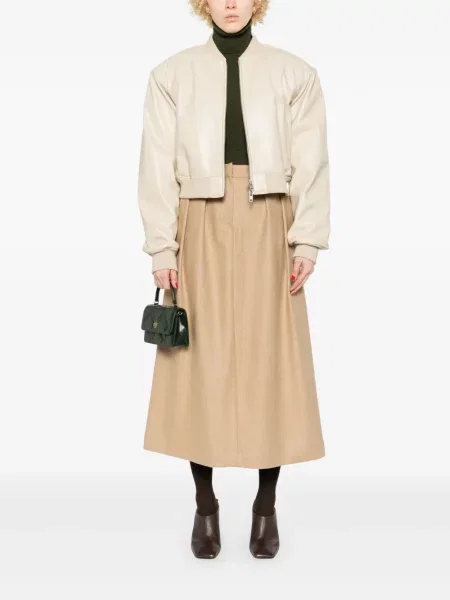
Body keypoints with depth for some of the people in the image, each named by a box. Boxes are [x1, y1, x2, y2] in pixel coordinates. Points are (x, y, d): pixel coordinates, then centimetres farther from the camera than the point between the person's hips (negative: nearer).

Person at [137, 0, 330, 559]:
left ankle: (266, 506, 17)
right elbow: (158, 166, 2)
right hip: (200, 229, 0)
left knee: (271, 360, 2)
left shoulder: (295, 73, 6)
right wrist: (162, 247, -4)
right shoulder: (171, 74, 6)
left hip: (267, 230, 0)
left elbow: (310, 164, 2)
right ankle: (205, 504, 17)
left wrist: (307, 239, -7)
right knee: (200, 363, 2)